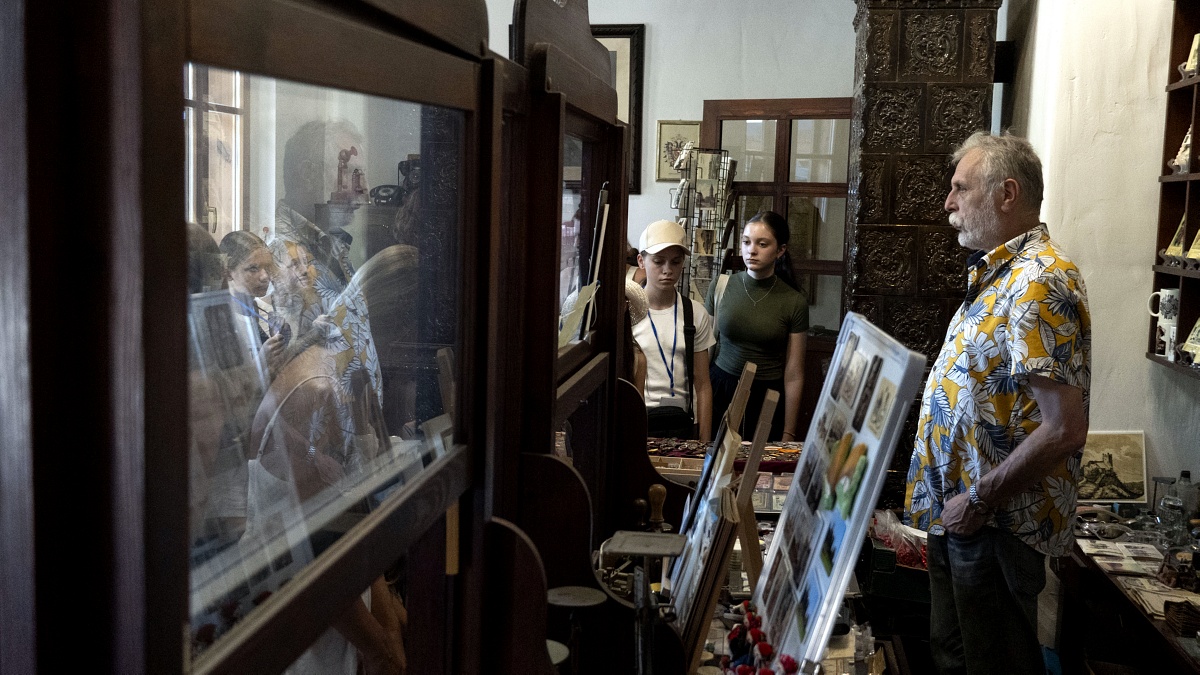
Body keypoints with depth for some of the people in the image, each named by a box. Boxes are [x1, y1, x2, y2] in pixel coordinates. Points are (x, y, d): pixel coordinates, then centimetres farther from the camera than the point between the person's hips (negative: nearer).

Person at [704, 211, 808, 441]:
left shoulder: (794, 303, -5)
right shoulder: (720, 288, -2)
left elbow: (794, 375, -4)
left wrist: (788, 435, -4)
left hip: (767, 399, -1)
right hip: (720, 392, 1)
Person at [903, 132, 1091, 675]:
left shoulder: (1039, 283, -22)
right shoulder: (997, 274, 11)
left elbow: (1063, 430, -28)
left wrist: (979, 500, -20)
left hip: (995, 526, -10)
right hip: (956, 514, 10)